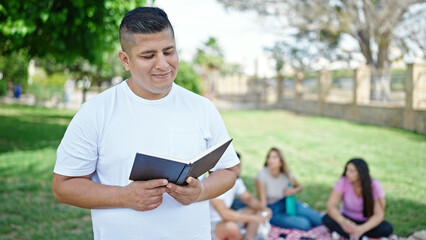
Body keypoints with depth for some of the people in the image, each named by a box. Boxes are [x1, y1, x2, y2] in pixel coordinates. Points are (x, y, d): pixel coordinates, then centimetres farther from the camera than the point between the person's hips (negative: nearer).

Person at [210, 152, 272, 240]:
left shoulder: (236, 180, -1)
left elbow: (248, 198, 11)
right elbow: (224, 214, -33)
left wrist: (263, 209, -10)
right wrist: (253, 218, -29)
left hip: (229, 219, 9)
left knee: (257, 210, 3)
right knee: (231, 227, -37)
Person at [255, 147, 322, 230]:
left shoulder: (286, 174, -9)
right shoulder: (262, 175, -22)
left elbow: (299, 187, 10)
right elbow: (263, 201, -21)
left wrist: (293, 191, -13)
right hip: (274, 211, -4)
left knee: (319, 220, -10)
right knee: (304, 224, -22)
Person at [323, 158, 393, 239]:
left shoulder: (375, 186, -19)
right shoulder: (343, 182, -18)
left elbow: (379, 214, -24)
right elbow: (330, 205, -24)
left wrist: (363, 228, -42)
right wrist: (342, 221, -44)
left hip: (367, 223, 0)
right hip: (348, 220, 0)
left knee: (387, 228, -29)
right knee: (327, 219, -27)